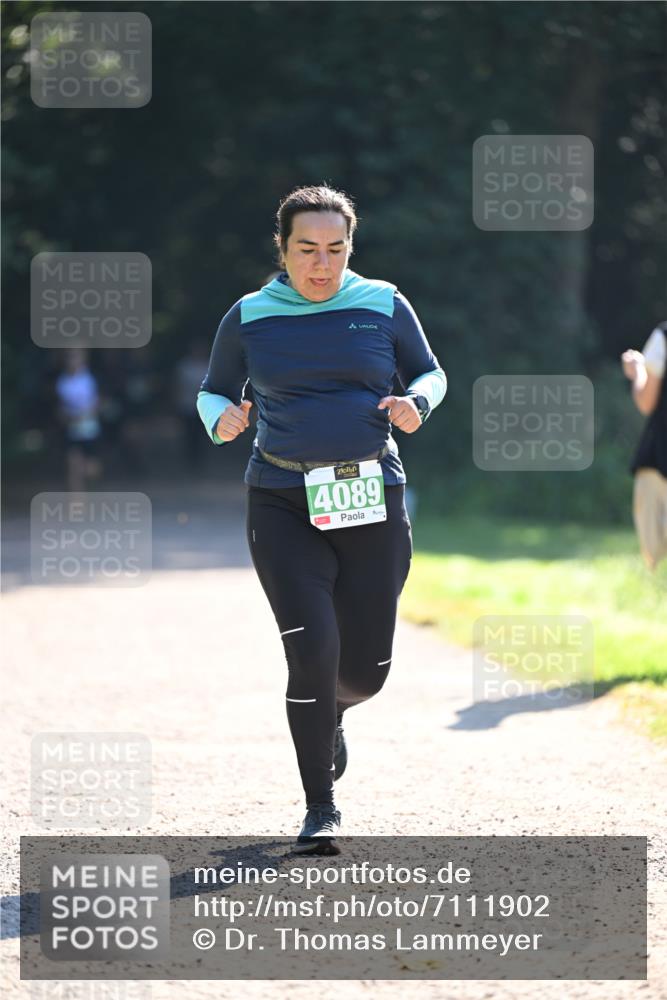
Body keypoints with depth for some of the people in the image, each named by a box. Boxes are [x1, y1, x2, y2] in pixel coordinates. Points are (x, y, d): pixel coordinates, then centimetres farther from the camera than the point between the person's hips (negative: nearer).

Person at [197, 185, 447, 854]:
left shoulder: (383, 305, 5)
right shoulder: (249, 317, 4)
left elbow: (430, 372, 15)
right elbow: (215, 390, 15)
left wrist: (416, 403, -7)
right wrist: (220, 417, -8)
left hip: (372, 498, 2)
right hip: (284, 503, -1)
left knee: (366, 668, 4)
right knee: (313, 649, -15)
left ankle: (328, 712, 43)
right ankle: (320, 812, -3)